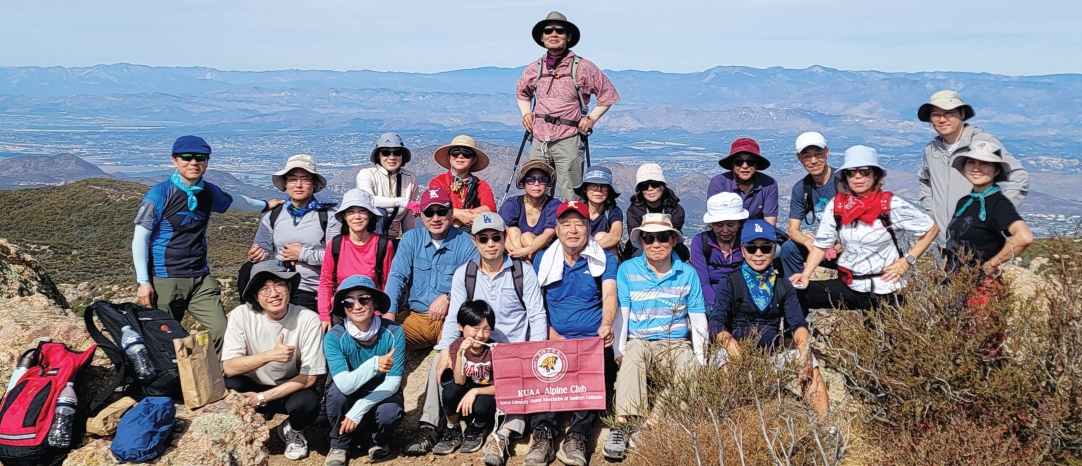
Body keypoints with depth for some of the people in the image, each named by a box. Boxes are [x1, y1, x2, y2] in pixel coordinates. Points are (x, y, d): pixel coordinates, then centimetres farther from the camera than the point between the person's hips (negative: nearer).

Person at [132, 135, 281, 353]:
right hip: (165, 281, -4)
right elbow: (140, 239, -7)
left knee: (221, 333, -6)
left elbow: (233, 202, 29)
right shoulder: (159, 194, -10)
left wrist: (265, 204, 40)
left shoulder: (209, 192, 6)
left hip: (201, 279, 4)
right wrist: (144, 282, -10)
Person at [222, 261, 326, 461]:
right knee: (229, 386, -30)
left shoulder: (308, 320, -21)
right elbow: (229, 367, -23)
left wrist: (262, 398, -23)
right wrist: (270, 355, -37)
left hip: (292, 389, 0)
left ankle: (292, 430, 5)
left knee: (307, 403, -32)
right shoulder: (241, 315, -18)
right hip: (253, 386, 1)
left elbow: (308, 377, -18)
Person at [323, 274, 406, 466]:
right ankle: (339, 445, -6)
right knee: (337, 389, -32)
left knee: (389, 412, -33)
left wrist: (358, 410, -28)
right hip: (348, 397, 0)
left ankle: (379, 440, 5)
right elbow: (344, 384, -33)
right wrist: (373, 364, -51)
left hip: (381, 396, 0)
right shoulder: (334, 337, -22)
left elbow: (393, 382, -19)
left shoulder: (393, 332, -21)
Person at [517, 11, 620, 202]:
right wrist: (526, 114, 16)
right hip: (538, 140, 5)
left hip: (568, 141, -5)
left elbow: (607, 93, 5)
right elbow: (522, 92, 32)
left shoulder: (582, 67, -1)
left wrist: (592, 118, -4)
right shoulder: (534, 69, 12)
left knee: (571, 198, -6)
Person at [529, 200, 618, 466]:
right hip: (553, 339, 1)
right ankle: (543, 432, -36)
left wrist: (606, 325, -30)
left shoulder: (604, 260, 9)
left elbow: (609, 295, -7)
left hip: (593, 340, -1)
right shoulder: (543, 260, 15)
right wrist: (550, 333, -8)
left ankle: (578, 435, -38)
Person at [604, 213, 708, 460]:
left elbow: (698, 319, 6)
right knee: (632, 355, -35)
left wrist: (700, 357, -3)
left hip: (677, 344, 2)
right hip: (639, 342, -1)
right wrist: (618, 352, -15)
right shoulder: (627, 270, 3)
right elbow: (619, 314, -3)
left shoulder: (687, 273, 7)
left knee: (690, 367, -31)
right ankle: (622, 425, -41)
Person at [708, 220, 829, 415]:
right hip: (739, 350, -3)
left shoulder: (783, 285, 15)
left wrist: (804, 349, -20)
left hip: (775, 351, 3)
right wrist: (729, 342, -31)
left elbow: (798, 323, 3)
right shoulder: (730, 282, 6)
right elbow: (717, 322, -8)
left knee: (810, 366, -24)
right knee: (726, 356, -35)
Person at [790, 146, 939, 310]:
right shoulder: (836, 205, -1)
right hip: (848, 285, 3)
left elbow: (931, 228, -1)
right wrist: (806, 274, -14)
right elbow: (821, 245, 2)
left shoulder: (891, 205, -10)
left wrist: (907, 261, -8)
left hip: (884, 290, -2)